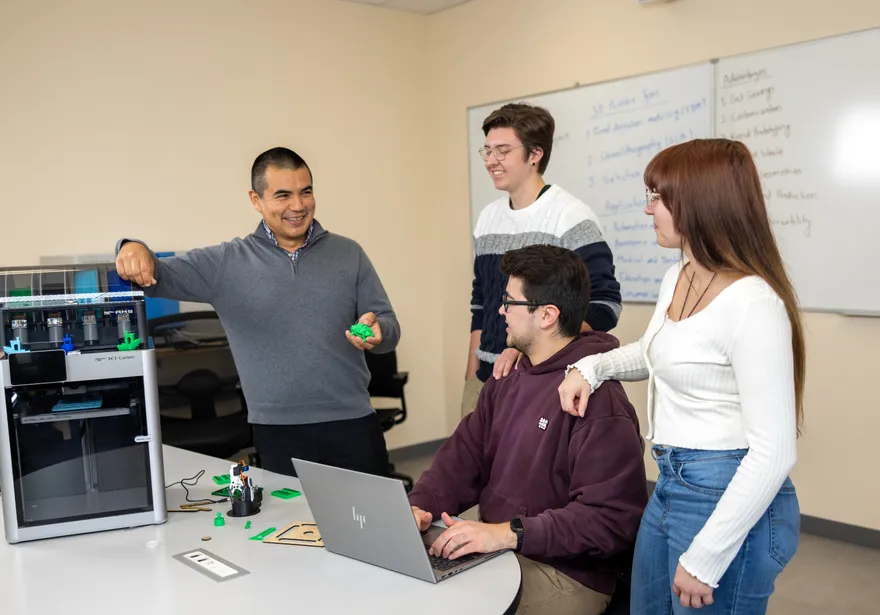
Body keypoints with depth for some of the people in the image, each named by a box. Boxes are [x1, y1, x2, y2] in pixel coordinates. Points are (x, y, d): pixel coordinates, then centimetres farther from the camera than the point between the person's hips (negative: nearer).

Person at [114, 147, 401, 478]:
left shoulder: (348, 254, 5)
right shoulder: (226, 263, 2)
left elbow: (390, 327, 5)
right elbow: (159, 275, -6)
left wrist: (376, 330, -19)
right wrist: (135, 249, -28)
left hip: (353, 423, 1)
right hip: (279, 431, -1)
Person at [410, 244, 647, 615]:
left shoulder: (598, 401, -19)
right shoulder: (506, 384, 9)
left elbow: (612, 518, -24)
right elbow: (463, 456, 9)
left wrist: (510, 533, -28)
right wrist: (419, 505, -10)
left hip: (564, 573, -7)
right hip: (494, 554, 7)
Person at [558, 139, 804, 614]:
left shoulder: (751, 302, -23)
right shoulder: (677, 278, 4)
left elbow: (774, 453, -24)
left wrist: (705, 559, -21)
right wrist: (591, 367, 6)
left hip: (729, 499, -9)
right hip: (671, 486, 9)